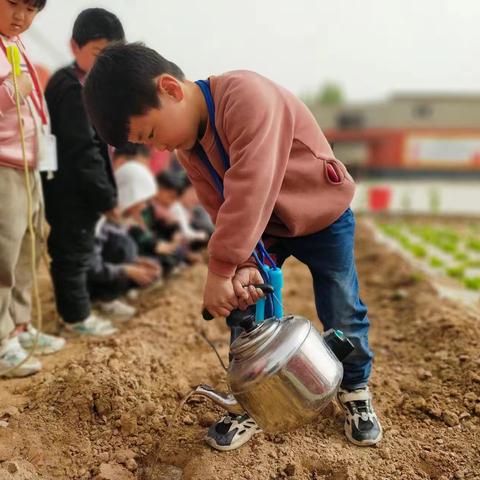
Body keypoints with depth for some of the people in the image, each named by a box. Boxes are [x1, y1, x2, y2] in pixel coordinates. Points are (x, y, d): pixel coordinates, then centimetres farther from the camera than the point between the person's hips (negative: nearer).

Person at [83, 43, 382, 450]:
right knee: (245, 308, -3)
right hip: (261, 227, 6)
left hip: (323, 215, -5)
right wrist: (242, 265, -27)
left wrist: (221, 270, -40)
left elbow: (249, 189, -41)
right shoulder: (187, 148, -8)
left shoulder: (246, 95, -34)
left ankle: (356, 390, 29)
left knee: (342, 313, 3)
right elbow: (222, 211, -10)